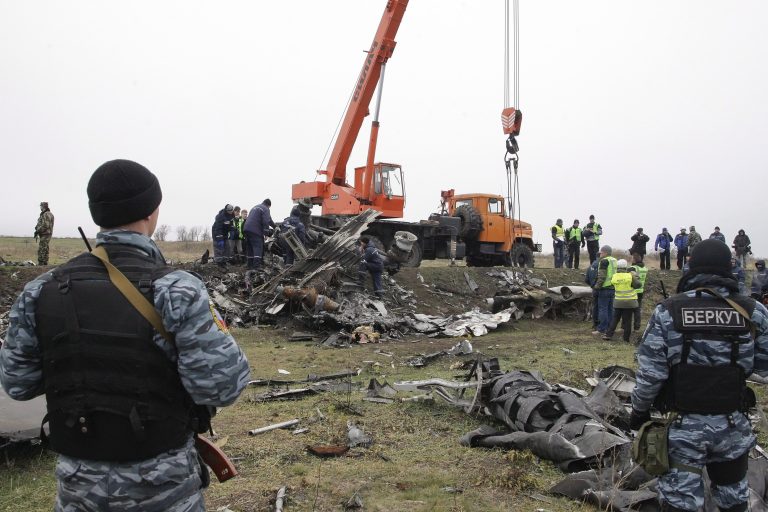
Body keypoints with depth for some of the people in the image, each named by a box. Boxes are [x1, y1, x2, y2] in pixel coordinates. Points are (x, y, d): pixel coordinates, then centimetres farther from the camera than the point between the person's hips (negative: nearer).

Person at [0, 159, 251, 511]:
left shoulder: (41, 291, -8)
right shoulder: (176, 291, -21)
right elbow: (222, 386, -22)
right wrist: (212, 325, -4)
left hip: (80, 481, 3)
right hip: (162, 483, -3)